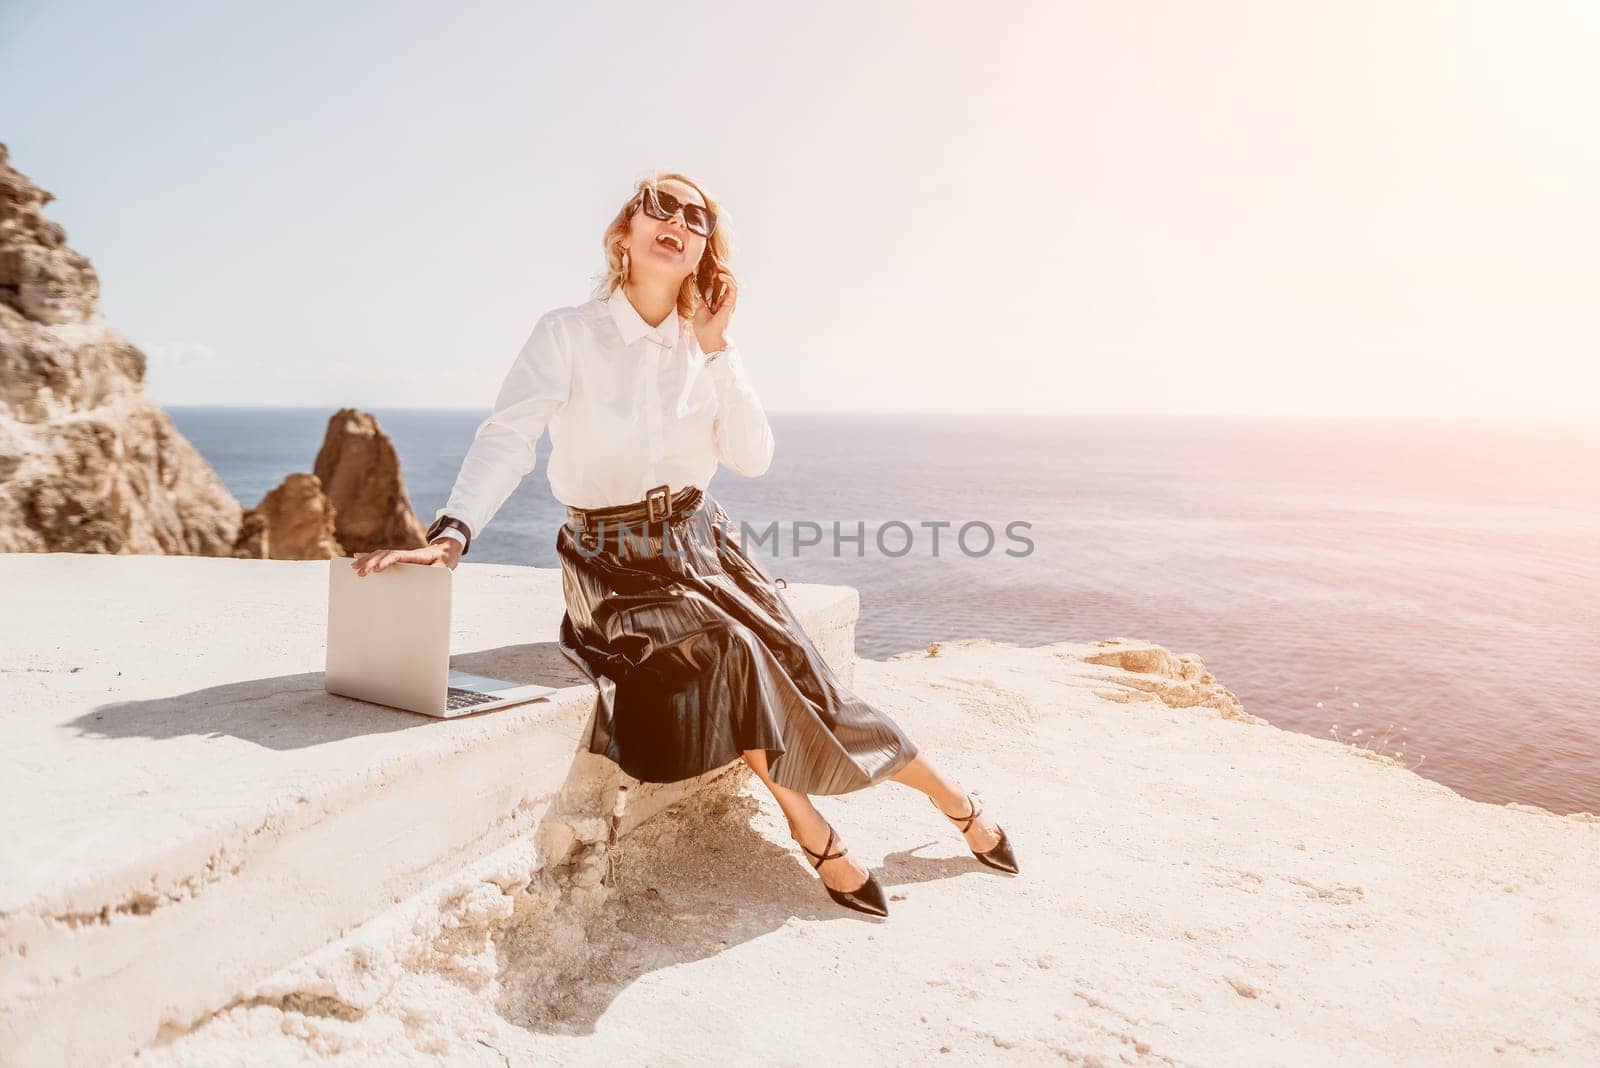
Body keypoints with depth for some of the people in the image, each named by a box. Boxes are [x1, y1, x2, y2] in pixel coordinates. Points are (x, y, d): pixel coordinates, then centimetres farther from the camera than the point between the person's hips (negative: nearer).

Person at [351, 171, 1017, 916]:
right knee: (727, 652, -31)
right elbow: (506, 438, -21)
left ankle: (954, 802, 17)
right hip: (613, 562, -3)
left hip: (700, 545, 4)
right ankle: (817, 838, -12)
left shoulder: (706, 345, 4)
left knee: (802, 680, -3)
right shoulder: (568, 334, -8)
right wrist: (451, 535, -38)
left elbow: (752, 458, -5)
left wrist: (715, 348, -11)